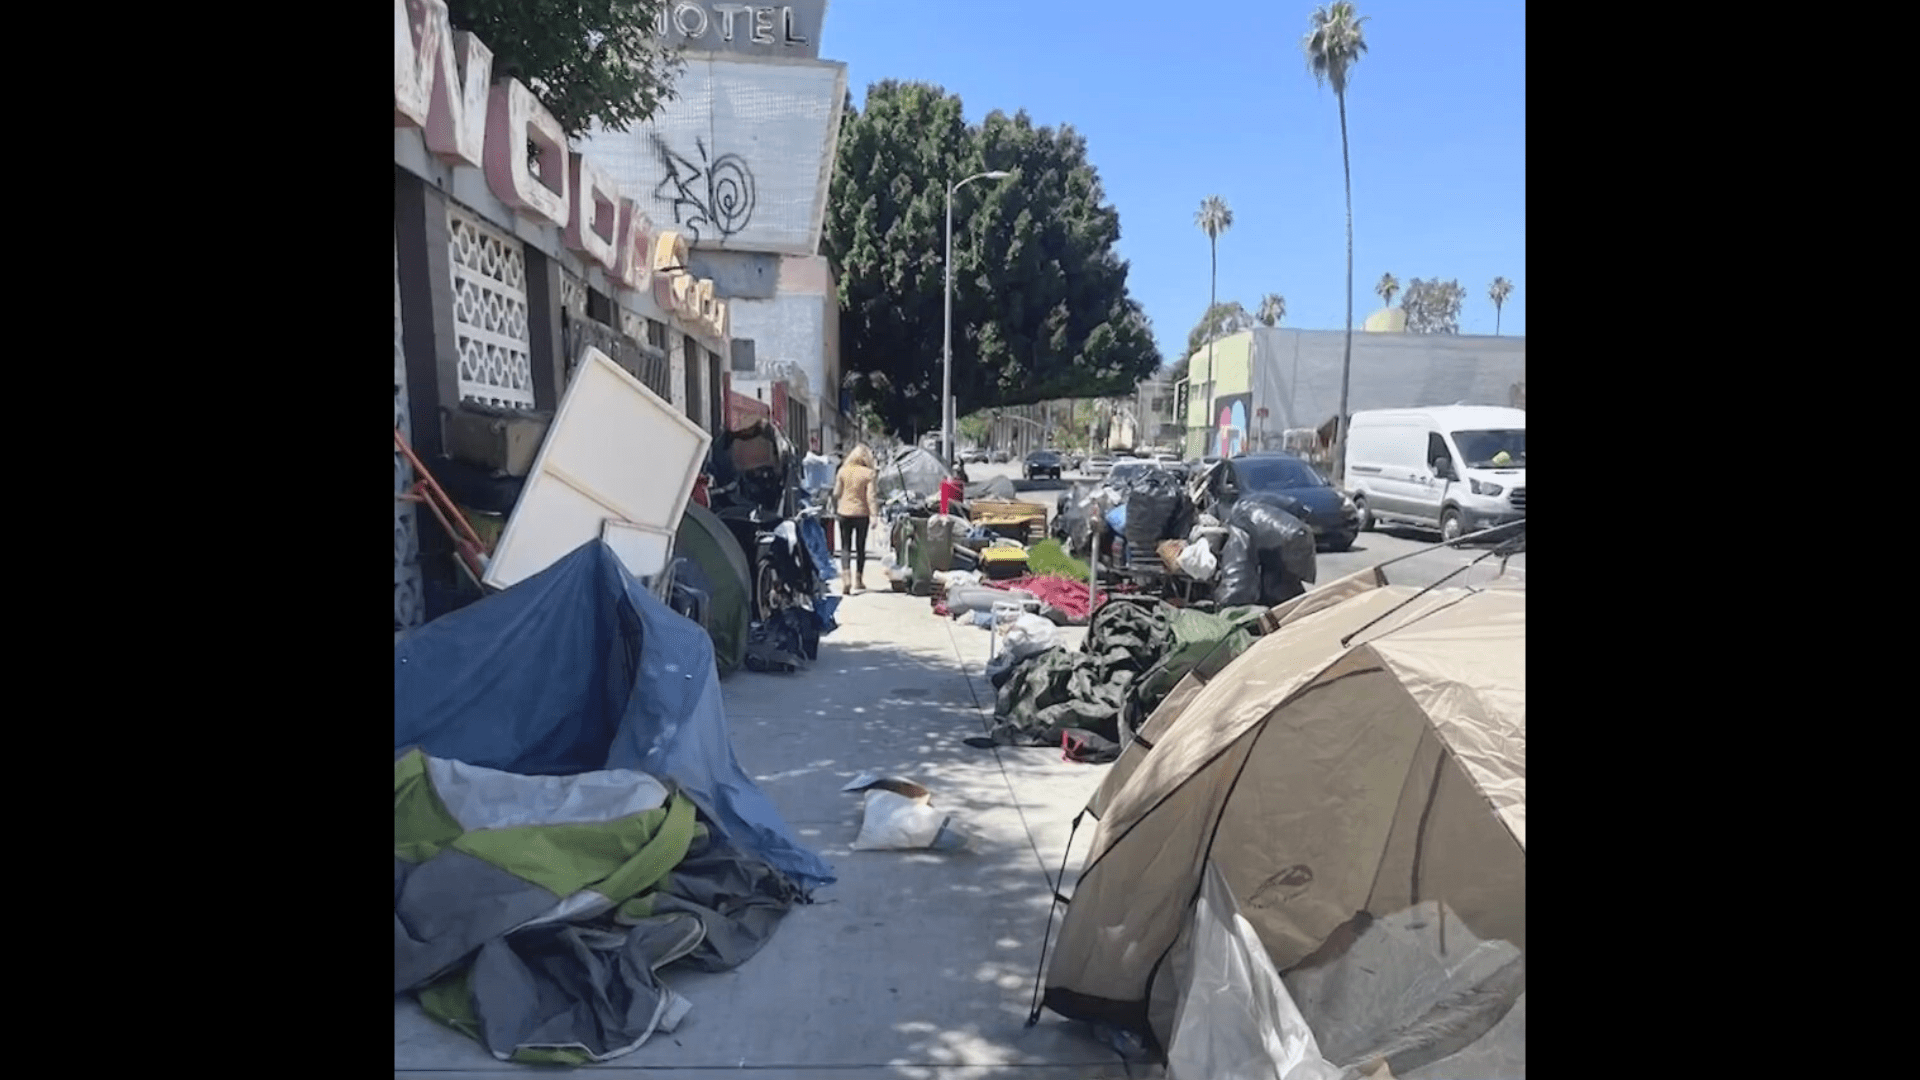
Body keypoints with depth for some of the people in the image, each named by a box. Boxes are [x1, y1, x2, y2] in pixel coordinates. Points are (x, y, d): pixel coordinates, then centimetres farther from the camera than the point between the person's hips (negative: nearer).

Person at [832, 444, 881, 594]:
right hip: (861, 513, -1)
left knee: (845, 547, 4)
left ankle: (845, 577, -14)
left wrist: (835, 509, 16)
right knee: (860, 546, 11)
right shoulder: (869, 473, -8)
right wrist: (874, 515, -12)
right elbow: (871, 496, -12)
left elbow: (836, 493, 4)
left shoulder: (843, 471, 0)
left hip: (844, 513, 1)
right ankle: (858, 580, 17)